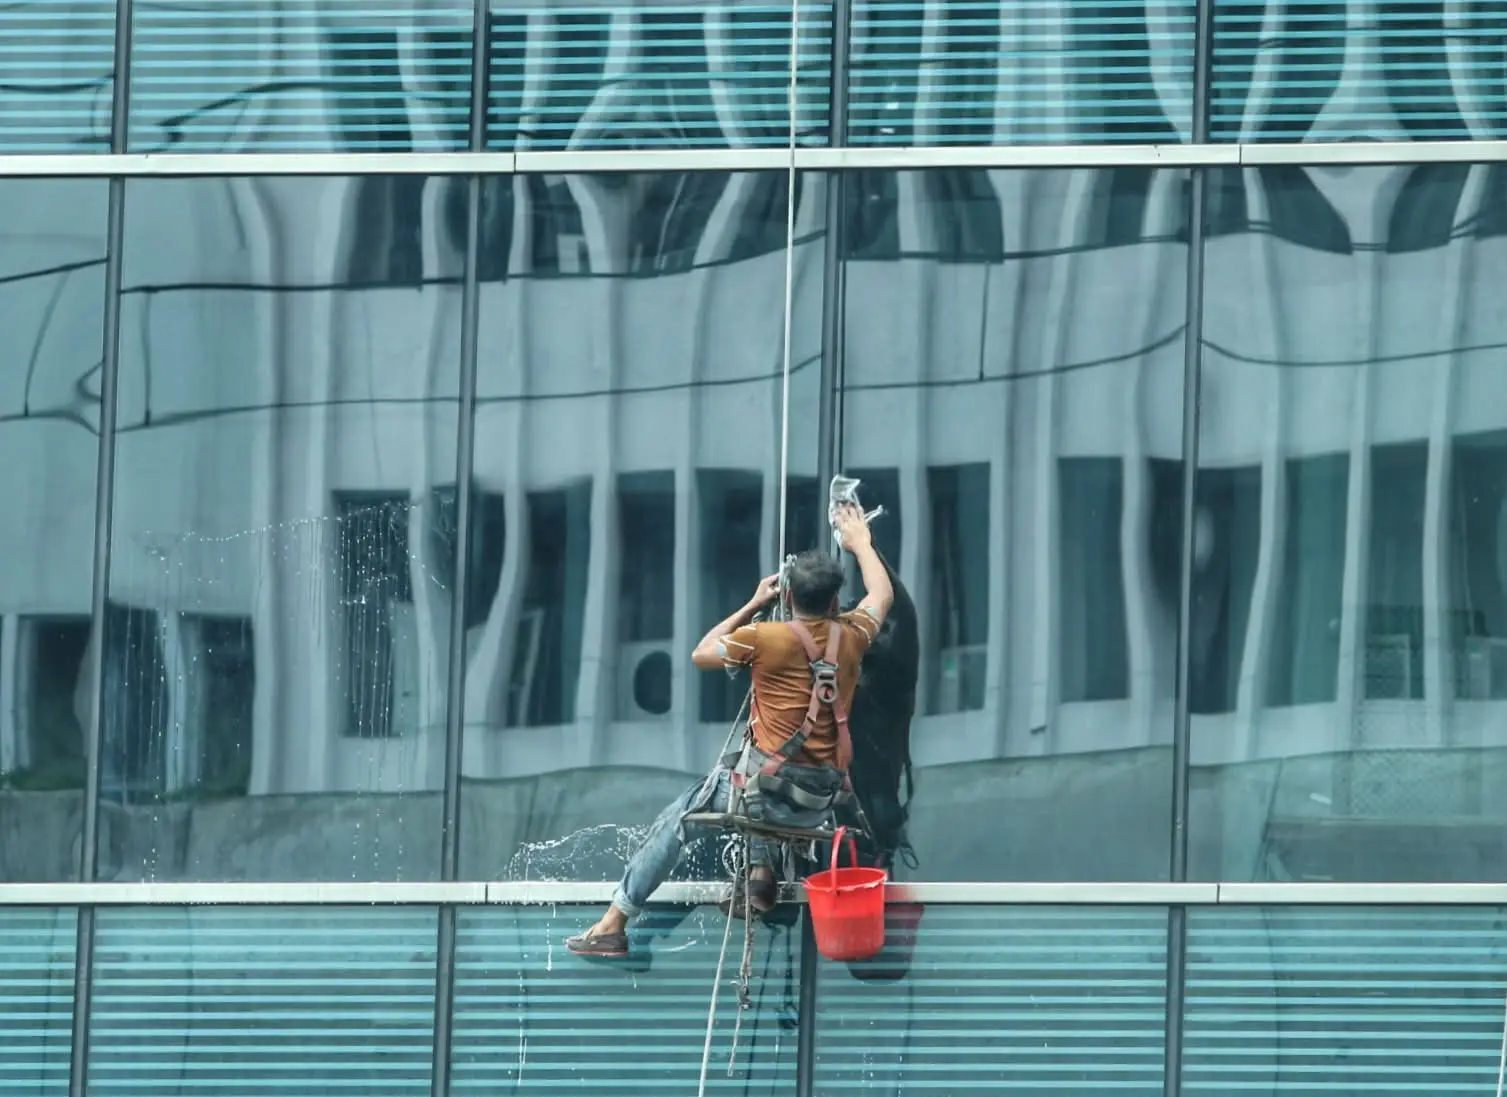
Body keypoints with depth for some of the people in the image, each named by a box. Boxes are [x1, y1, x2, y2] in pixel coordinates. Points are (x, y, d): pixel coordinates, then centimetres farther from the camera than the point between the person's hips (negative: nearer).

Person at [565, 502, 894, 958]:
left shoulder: (765, 637, -11)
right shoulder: (850, 637, 2)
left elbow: (701, 655, 7)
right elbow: (882, 595, 24)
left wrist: (752, 605, 13)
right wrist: (860, 543, 40)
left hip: (769, 790, -5)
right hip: (822, 800, 5)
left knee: (675, 822, 12)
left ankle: (614, 923, 9)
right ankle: (761, 870, 20)